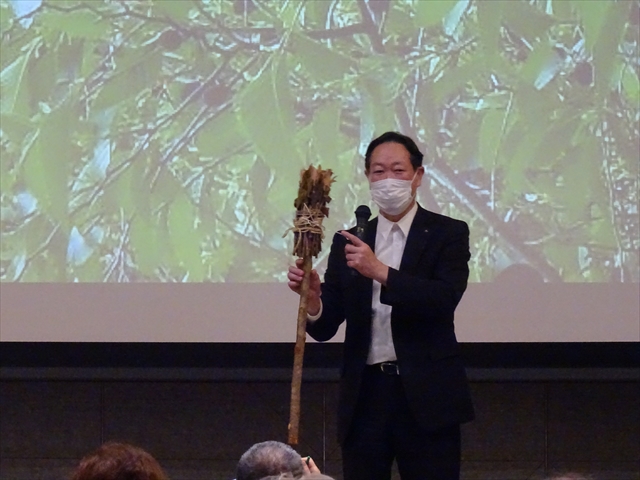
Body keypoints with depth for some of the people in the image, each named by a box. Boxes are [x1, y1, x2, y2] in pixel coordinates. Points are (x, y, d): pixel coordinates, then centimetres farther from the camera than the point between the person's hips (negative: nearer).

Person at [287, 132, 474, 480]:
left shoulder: (447, 234, 2)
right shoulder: (348, 242, 12)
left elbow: (445, 298, -15)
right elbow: (325, 327, 7)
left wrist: (380, 271, -25)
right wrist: (312, 299, -17)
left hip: (425, 397, -3)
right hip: (366, 396, 3)